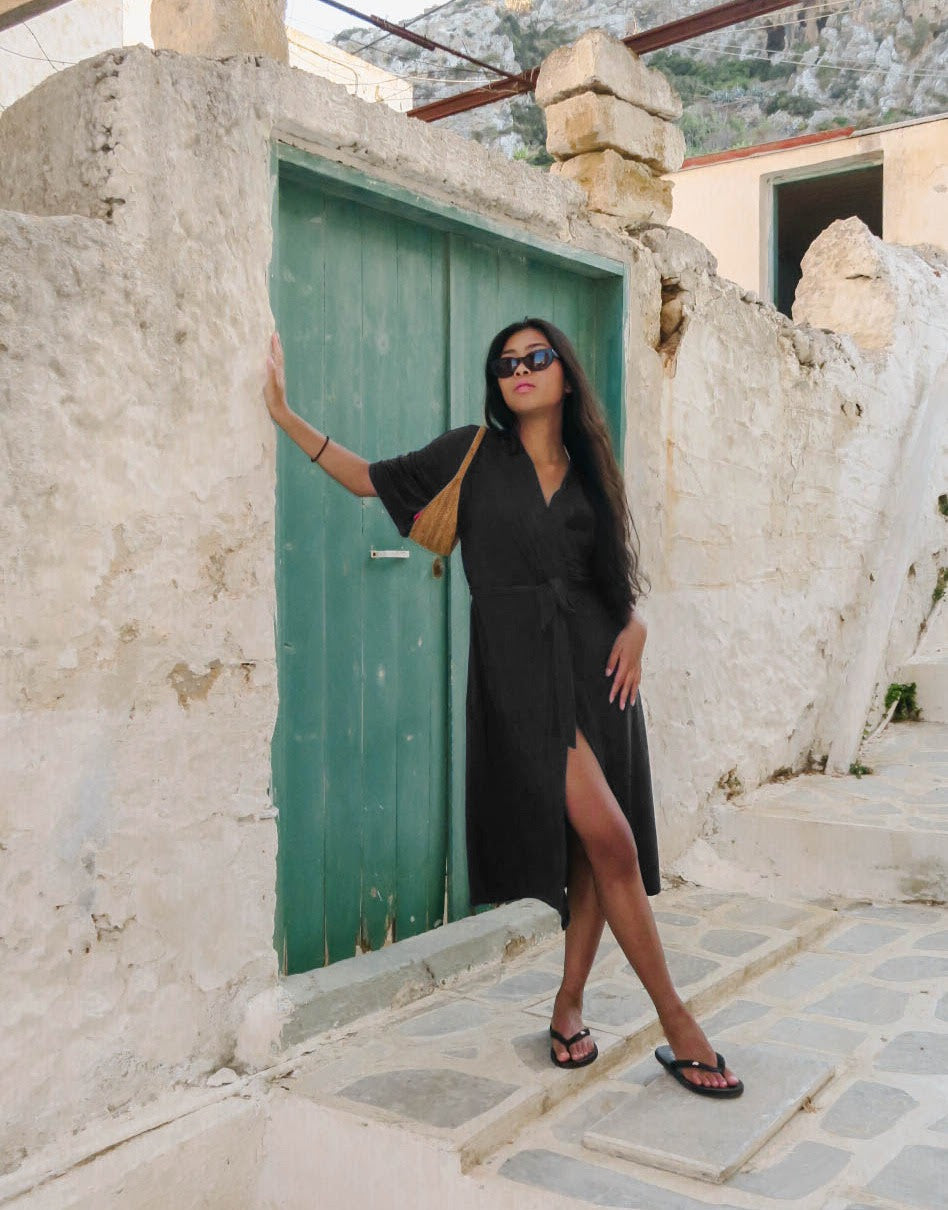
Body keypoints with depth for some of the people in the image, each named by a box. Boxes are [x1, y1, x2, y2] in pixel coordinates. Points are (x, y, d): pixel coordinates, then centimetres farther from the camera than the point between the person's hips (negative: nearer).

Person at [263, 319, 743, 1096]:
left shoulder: (589, 469, 13)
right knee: (611, 839, -12)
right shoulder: (474, 454, 5)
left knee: (596, 852, 5)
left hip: (596, 662, 4)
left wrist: (636, 624, -1)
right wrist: (286, 415, 4)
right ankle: (677, 1024, 1)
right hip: (521, 667, -4)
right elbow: (374, 479, 9)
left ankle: (569, 1006, 23)